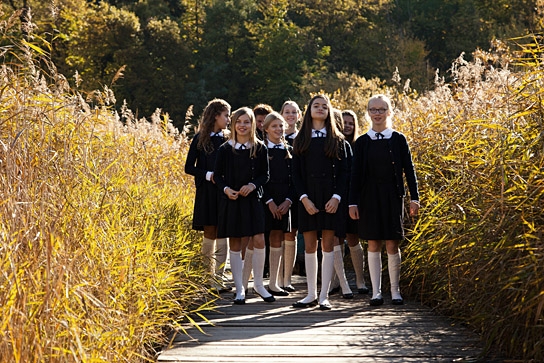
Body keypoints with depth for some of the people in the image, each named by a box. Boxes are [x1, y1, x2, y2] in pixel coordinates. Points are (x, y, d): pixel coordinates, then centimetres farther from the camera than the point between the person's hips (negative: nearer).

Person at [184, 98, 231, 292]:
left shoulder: (228, 139, 8)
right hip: (206, 192, -1)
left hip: (224, 192, 1)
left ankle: (219, 278, -1)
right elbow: (189, 167, 2)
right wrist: (208, 175, -12)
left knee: (222, 234, -3)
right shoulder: (200, 138, 3)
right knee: (209, 233, 2)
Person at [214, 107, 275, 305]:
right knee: (235, 244, 3)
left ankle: (258, 283, 11)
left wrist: (253, 185, -13)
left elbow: (264, 175, 5)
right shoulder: (225, 149, 1)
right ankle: (239, 290, 10)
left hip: (252, 199, 0)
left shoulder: (260, 148, 2)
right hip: (230, 200, 0)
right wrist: (226, 189, -13)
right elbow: (218, 175, 5)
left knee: (259, 241, -8)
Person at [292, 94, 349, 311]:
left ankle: (324, 296, 2)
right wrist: (304, 198, -9)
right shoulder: (301, 140, 9)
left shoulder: (337, 140, 7)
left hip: (330, 197, -1)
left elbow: (343, 171, 2)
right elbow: (296, 172, 5)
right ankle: (311, 295, 11)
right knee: (309, 246, 3)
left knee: (328, 246, -1)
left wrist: (337, 197, -11)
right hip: (307, 197, 1)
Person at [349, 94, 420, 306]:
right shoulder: (362, 142, 5)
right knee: (373, 245, 2)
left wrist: (414, 198, -2)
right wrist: (353, 203, -2)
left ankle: (395, 291, 10)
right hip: (369, 197, 1)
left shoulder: (399, 140, 3)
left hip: (393, 197, -1)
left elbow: (409, 170, 3)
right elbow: (355, 174, 4)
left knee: (392, 245, -1)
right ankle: (376, 292, 7)